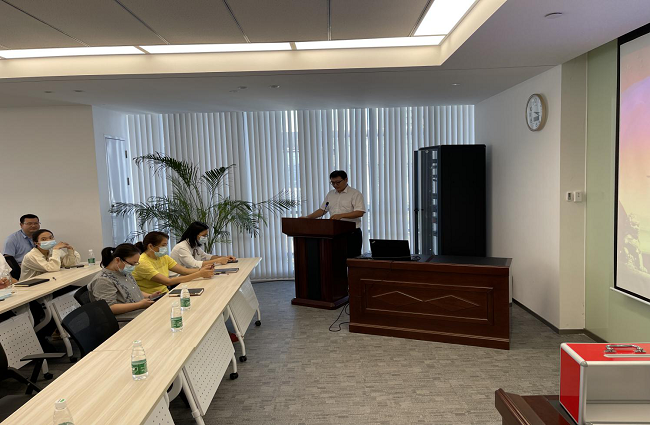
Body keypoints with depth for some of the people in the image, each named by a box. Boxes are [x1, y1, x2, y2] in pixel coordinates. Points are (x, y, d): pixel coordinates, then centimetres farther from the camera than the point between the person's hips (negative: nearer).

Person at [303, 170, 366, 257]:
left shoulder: (355, 193, -4)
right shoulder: (330, 194, 15)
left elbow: (360, 212, -14)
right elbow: (322, 210, 19)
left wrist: (341, 215, -24)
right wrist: (307, 217, 5)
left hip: (352, 234, -5)